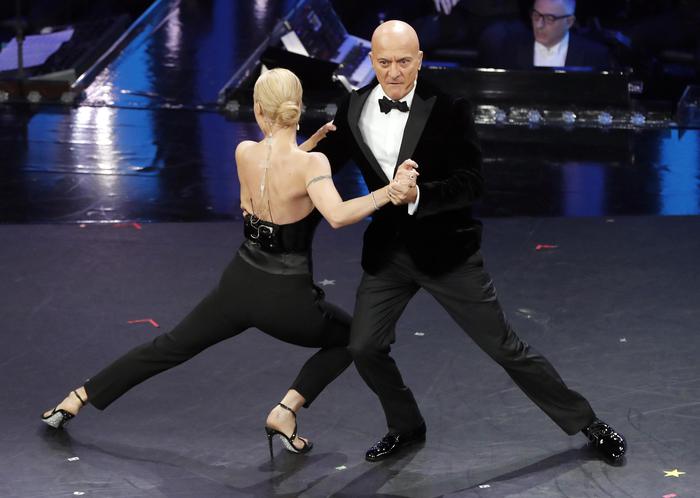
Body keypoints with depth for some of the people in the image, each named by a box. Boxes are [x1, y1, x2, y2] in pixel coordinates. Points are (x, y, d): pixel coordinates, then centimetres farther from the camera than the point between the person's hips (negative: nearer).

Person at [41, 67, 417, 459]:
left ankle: (78, 399, 26)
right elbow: (337, 216, -37)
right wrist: (388, 192, -40)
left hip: (240, 285, 4)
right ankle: (286, 411, 9)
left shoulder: (244, 152, -5)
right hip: (287, 299, -4)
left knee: (170, 347, 23)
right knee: (350, 338, 24)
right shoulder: (311, 163, -20)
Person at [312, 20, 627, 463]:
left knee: (504, 347, 1)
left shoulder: (447, 108, -15)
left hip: (445, 248, -4)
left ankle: (586, 423, 15)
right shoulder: (353, 109, -2)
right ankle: (406, 426, 31)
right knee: (364, 348, 5)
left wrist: (419, 195, -35)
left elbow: (472, 183, -19)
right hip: (387, 248, 5)